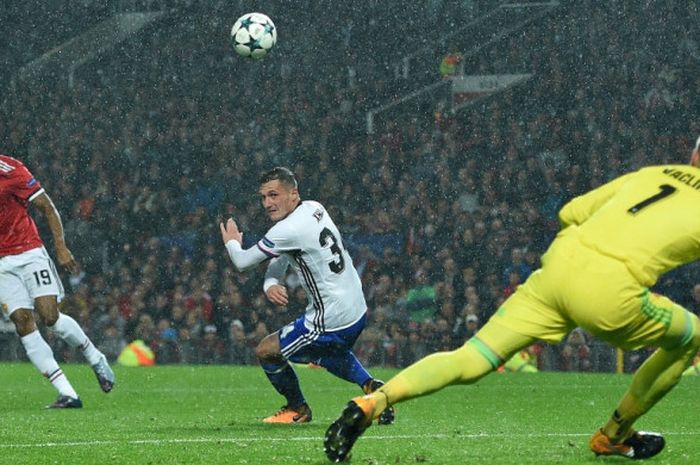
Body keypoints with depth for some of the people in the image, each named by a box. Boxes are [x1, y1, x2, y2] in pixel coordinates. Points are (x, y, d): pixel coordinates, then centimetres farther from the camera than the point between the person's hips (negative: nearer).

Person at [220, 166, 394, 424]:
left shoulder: (288, 231, -24)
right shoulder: (315, 208, 4)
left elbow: (242, 262, -10)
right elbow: (279, 257, 13)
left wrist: (232, 242, 12)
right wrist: (271, 283, -7)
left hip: (331, 323, -9)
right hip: (358, 310, 9)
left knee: (265, 351, 9)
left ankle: (297, 409, 28)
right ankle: (369, 384, 20)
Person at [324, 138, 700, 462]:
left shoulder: (652, 174, 23)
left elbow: (569, 213, 24)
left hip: (559, 267, 5)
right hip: (610, 291, -5)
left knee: (471, 361, 6)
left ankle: (372, 403, -13)